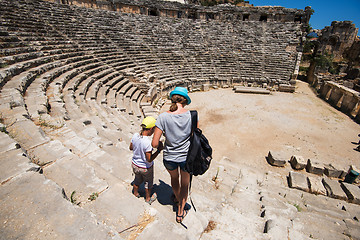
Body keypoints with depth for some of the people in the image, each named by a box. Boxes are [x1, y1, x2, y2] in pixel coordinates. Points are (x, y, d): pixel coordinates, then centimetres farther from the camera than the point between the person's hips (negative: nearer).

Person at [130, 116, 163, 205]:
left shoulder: (135, 136, -15)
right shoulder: (148, 142, -35)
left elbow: (131, 148, 2)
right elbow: (149, 159, -29)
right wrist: (159, 150, -23)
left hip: (135, 165, 5)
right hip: (146, 168, -5)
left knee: (138, 179, 33)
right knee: (148, 182, 24)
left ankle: (135, 193, 57)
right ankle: (148, 198, 47)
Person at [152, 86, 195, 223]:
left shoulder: (163, 117, -20)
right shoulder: (191, 115, -16)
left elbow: (154, 144, -18)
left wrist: (161, 143, 3)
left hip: (169, 158, 0)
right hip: (187, 157, 0)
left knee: (174, 178, 33)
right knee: (185, 183, 27)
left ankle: (177, 198, 63)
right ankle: (180, 212, 44)